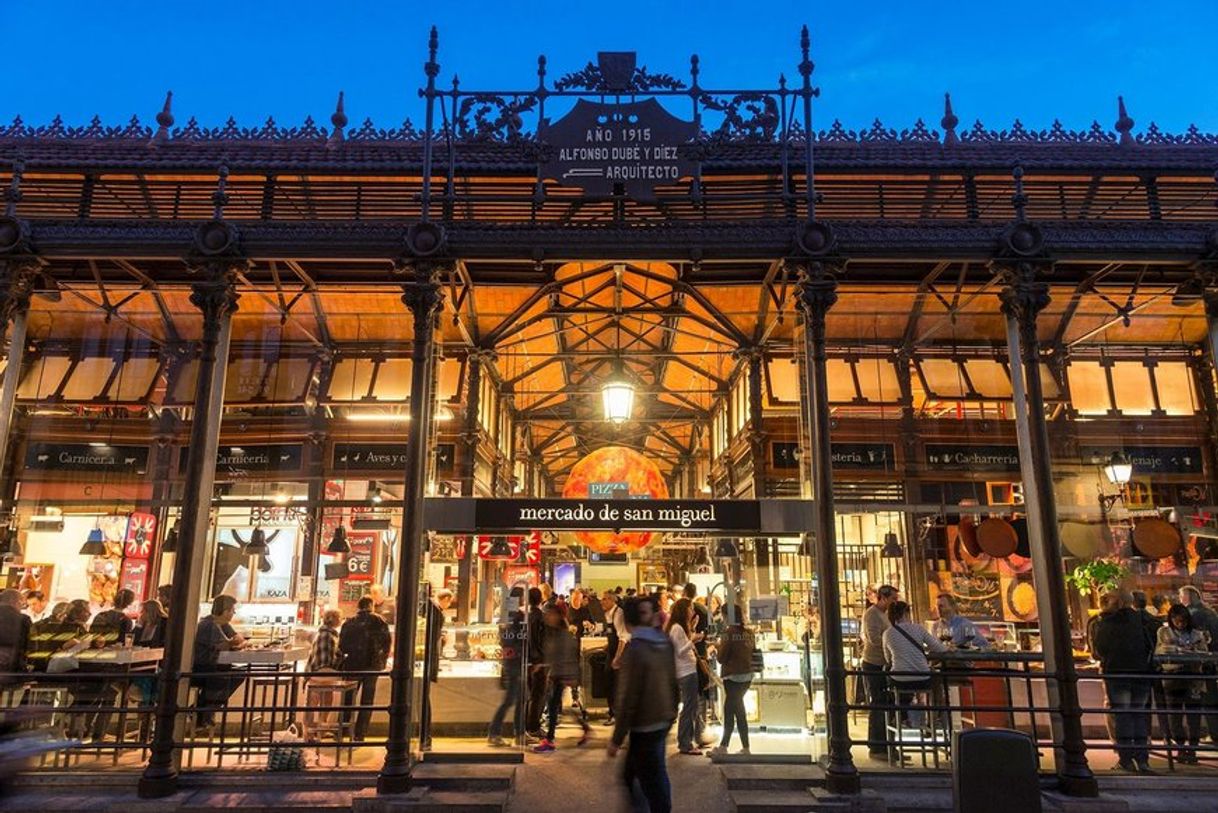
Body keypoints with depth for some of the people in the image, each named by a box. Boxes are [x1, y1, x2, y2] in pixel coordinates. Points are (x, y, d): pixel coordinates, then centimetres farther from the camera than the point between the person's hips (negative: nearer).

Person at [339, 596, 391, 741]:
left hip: (352, 664, 1)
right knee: (366, 701, 8)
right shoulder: (378, 621, -4)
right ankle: (359, 735, 8)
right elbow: (386, 642, -4)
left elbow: (342, 646, 1)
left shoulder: (349, 623, 0)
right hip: (372, 665, -1)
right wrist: (382, 661, 9)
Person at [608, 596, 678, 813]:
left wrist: (616, 739, -12)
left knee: (651, 780, 5)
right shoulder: (665, 642, 1)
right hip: (664, 719, 8)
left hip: (645, 724, -7)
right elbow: (671, 681, 9)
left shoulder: (635, 649, -20)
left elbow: (628, 698, -19)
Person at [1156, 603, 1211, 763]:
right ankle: (1180, 747, 12)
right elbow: (1158, 652, 4)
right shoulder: (1163, 632, 8)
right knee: (1175, 711, 3)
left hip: (1193, 676, 0)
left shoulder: (1197, 634, 8)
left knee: (1193, 711, -3)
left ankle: (1192, 749, 2)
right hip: (1172, 675, 0)